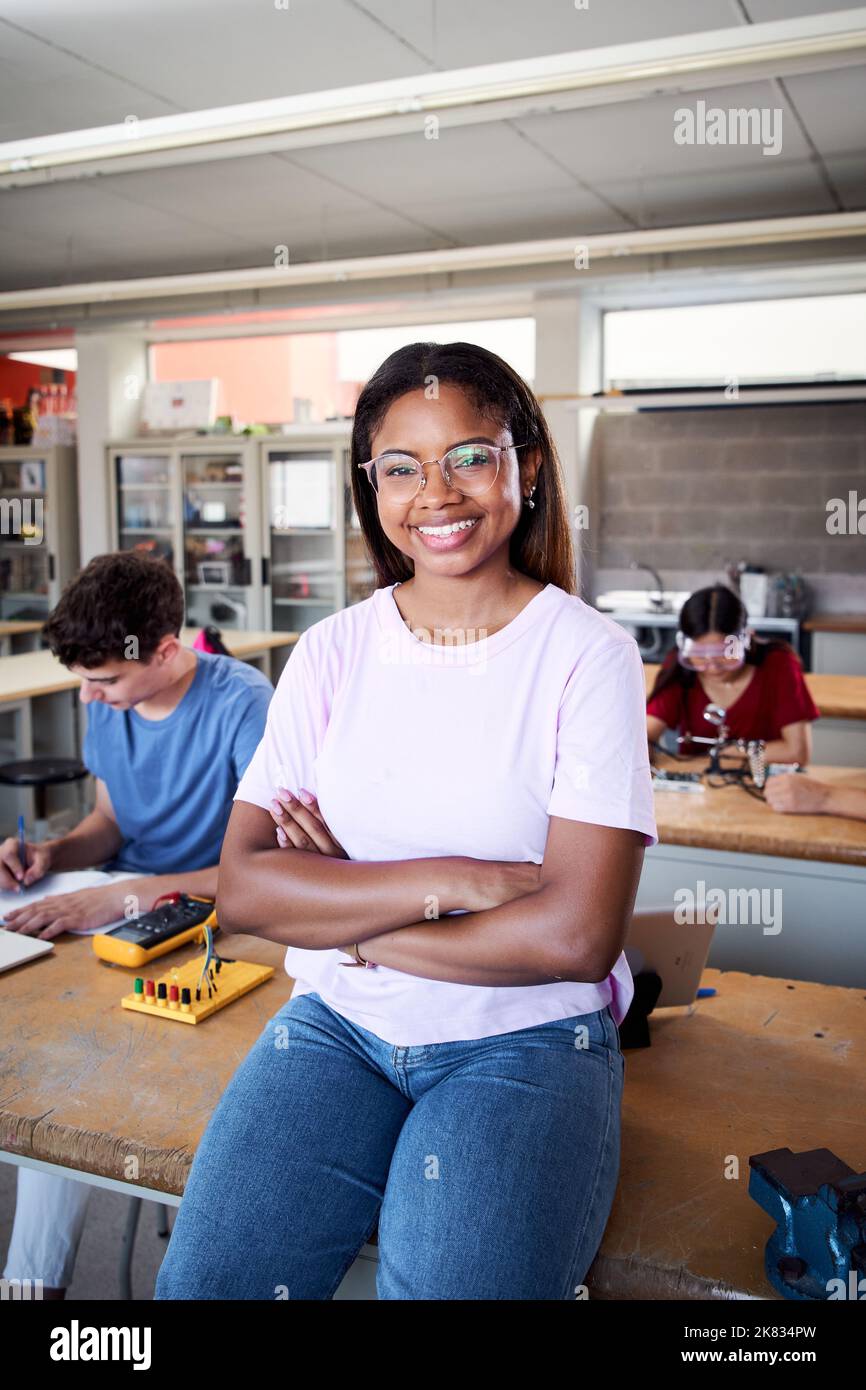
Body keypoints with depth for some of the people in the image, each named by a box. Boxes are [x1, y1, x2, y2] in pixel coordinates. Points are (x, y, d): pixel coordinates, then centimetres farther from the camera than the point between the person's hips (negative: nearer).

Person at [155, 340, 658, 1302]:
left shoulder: (587, 654, -8)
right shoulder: (332, 652, 2)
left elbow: (577, 934, -16)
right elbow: (242, 886, -8)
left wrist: (348, 914, -11)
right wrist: (448, 880, -19)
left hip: (528, 1038, -2)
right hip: (337, 1022, 3)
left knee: (449, 1284, -26)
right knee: (207, 1280, -16)